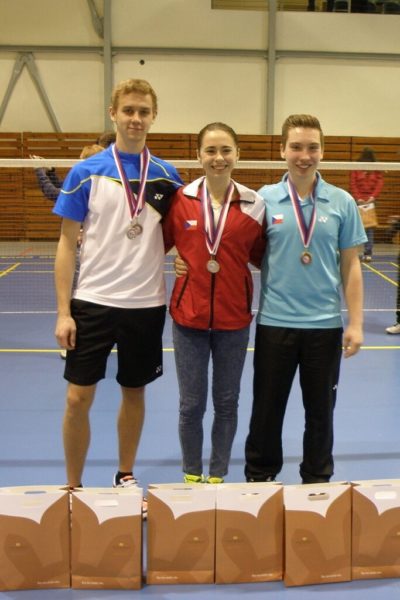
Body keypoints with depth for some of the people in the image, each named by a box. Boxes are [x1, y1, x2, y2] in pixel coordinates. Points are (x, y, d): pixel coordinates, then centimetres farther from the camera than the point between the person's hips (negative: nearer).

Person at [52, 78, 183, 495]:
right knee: (78, 398, 0)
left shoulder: (166, 176, 3)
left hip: (146, 304, 2)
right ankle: (73, 487, 19)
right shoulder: (86, 172, -3)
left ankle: (125, 476, 33)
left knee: (134, 393, 14)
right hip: (93, 301, -2)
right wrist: (63, 312, -7)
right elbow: (67, 244, -3)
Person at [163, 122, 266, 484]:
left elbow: (260, 256, 8)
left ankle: (218, 476, 31)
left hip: (234, 319, 1)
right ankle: (191, 476, 29)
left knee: (227, 403, 13)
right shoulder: (181, 200, -5)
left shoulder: (254, 204, -3)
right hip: (189, 317, 0)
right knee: (191, 404, 9)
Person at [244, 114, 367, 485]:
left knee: (320, 409, 12)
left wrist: (355, 323, -2)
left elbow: (350, 266, 2)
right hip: (274, 322, 0)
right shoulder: (264, 199, -2)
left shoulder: (342, 202, -1)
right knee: (267, 407, 10)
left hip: (325, 324, 1)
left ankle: (317, 481, 31)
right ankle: (259, 477, 30)